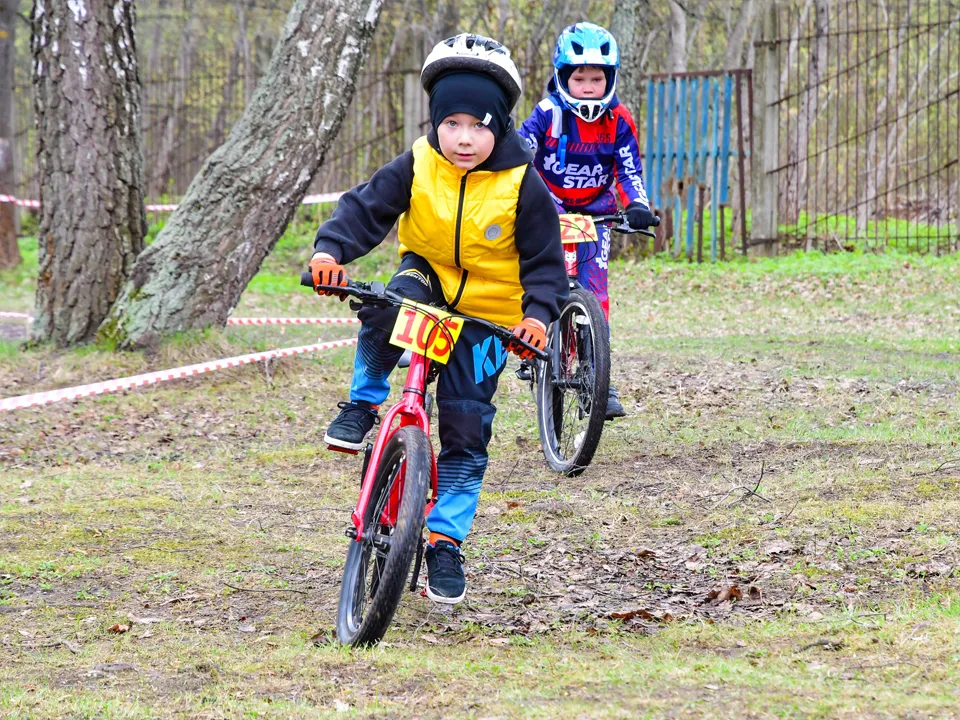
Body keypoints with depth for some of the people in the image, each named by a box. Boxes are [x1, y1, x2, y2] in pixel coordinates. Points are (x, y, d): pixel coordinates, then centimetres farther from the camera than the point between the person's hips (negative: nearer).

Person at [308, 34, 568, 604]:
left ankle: (447, 541, 5)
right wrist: (332, 249, -32)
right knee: (386, 308, -36)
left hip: (485, 314, -1)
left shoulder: (523, 187, -16)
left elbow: (545, 262, -10)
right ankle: (365, 403, -12)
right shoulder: (416, 168, -13)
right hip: (427, 277, 1)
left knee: (466, 433, -6)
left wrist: (539, 314, -26)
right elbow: (366, 207, -13)